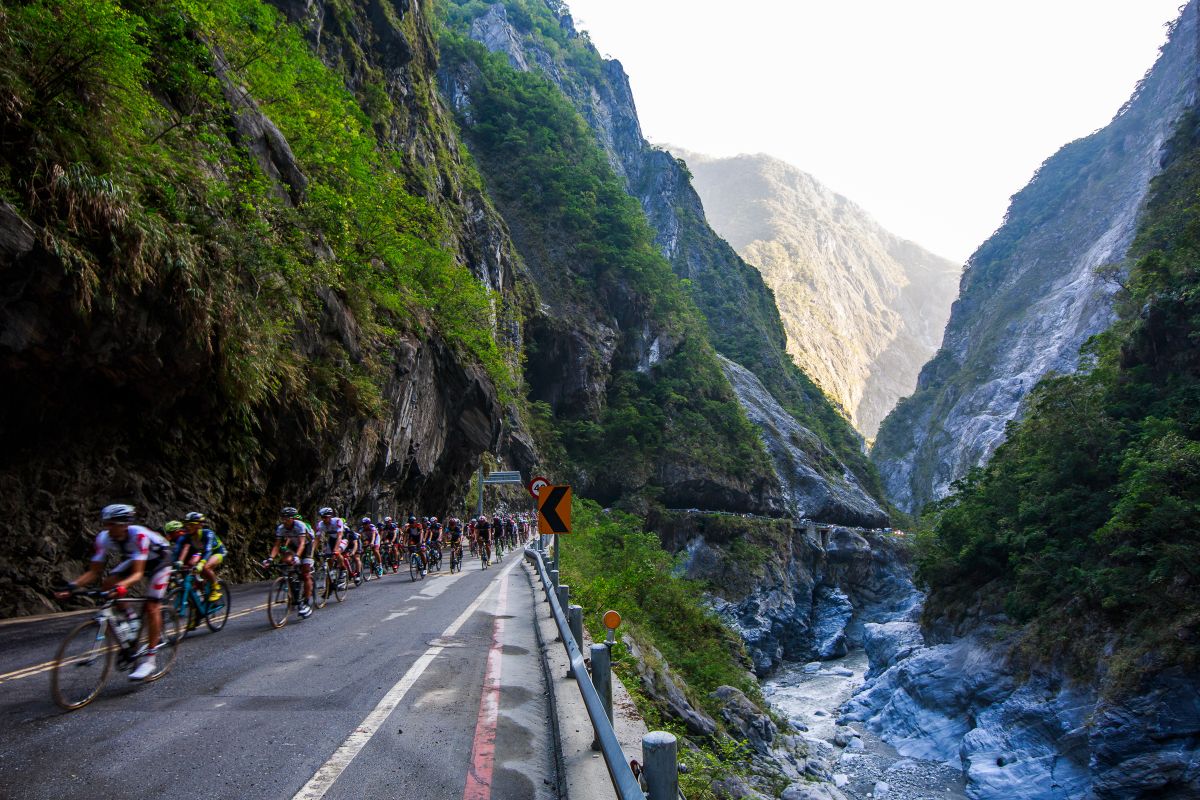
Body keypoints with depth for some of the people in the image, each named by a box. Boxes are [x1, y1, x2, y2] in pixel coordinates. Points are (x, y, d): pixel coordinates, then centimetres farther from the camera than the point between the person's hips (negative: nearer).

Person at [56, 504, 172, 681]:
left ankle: (149, 660, -7)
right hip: (132, 559, 6)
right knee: (108, 584, -19)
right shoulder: (104, 538, -21)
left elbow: (137, 573, -40)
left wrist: (122, 585, -58)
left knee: (151, 608, -14)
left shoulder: (139, 535, -37)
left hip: (158, 560, -6)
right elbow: (93, 571, -17)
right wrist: (72, 586, -32)